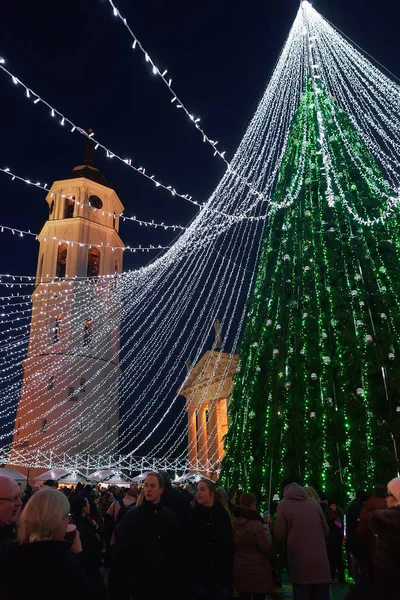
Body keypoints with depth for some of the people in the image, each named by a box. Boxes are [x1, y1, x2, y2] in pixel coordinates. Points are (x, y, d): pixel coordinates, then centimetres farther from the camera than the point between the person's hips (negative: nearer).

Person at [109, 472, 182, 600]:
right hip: (138, 579, -3)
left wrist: (175, 578, 6)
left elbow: (177, 549, 7)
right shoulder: (132, 515, -8)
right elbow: (120, 550, -9)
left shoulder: (169, 516, 1)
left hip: (163, 580, 3)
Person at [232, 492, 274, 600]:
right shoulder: (256, 524, -19)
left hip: (239, 568, 6)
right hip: (257, 569, -6)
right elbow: (267, 547, -15)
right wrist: (267, 531, 0)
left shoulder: (233, 523, 0)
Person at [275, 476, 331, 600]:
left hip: (300, 562, -2)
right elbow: (325, 531, 12)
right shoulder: (314, 502, 3)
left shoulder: (283, 504, -4)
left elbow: (280, 535, -1)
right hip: (320, 560, 3)